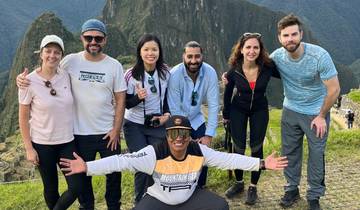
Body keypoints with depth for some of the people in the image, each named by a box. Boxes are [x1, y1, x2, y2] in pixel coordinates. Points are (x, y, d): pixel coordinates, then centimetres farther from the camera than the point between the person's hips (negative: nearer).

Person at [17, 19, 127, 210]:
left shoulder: (114, 65, -4)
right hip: (80, 132, 0)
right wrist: (23, 78, -15)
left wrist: (116, 130, -7)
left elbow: (120, 100, -3)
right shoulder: (70, 61, -6)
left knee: (114, 173, 14)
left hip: (108, 133, 0)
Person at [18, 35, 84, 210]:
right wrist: (29, 148, -8)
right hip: (42, 144, -3)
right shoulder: (29, 82, -12)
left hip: (67, 141, 3)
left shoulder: (66, 76, -2)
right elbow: (23, 118, -6)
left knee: (77, 187, 1)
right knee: (51, 189, 11)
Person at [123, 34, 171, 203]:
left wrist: (167, 114, -5)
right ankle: (140, 202, 20)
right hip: (135, 126, -3)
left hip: (158, 125, 3)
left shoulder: (165, 72, -6)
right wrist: (138, 97, -30)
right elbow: (127, 104, -10)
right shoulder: (131, 75, -16)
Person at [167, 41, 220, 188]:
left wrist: (209, 135, -17)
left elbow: (213, 105, -16)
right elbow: (174, 109, -22)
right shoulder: (175, 74, -26)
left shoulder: (210, 73, -20)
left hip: (196, 120, 3)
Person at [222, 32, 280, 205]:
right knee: (238, 147, 5)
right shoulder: (234, 70, -20)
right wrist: (226, 115, 5)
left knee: (256, 147, 4)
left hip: (260, 110, 0)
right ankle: (239, 183, 26)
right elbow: (228, 92, -3)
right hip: (238, 110, 0)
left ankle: (253, 187, 20)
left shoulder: (268, 66, -23)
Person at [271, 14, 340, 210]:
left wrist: (321, 116, -11)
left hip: (316, 113, -3)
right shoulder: (277, 56, -16)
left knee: (316, 155, 6)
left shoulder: (319, 56, -25)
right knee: (289, 152, 13)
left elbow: (334, 89, -17)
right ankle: (292, 189, 33)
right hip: (290, 111, 3)